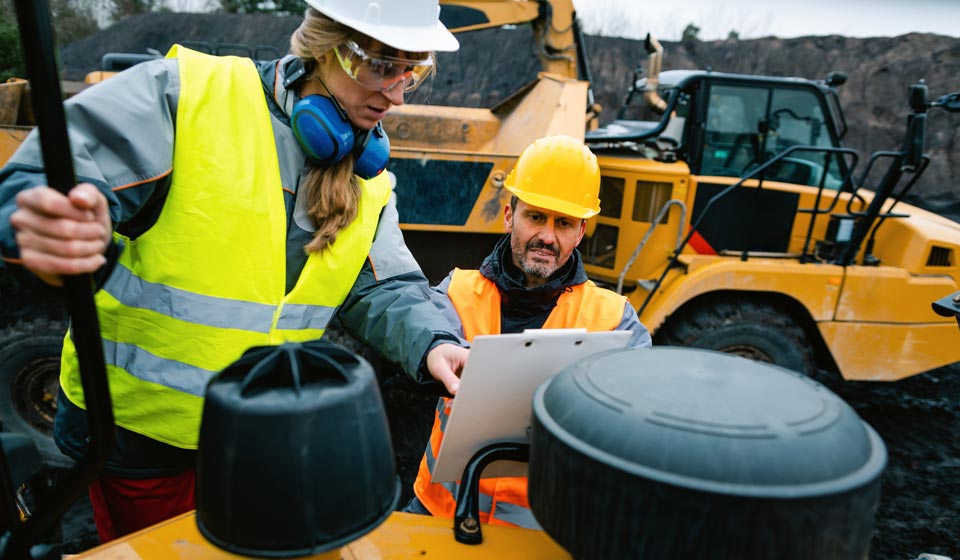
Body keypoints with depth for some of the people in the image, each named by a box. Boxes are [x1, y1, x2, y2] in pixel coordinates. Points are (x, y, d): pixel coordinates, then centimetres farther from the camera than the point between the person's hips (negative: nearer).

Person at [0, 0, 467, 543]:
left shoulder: (368, 180, 0)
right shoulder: (182, 94, -18)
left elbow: (384, 290, -3)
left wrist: (431, 342, -23)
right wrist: (49, 232, -45)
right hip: (139, 424, -4)